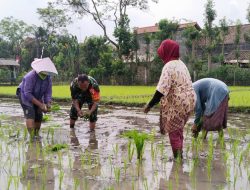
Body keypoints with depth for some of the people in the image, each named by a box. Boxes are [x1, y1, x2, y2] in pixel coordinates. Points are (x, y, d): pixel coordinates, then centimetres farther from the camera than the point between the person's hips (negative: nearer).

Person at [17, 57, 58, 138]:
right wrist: (40, 104, -33)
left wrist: (48, 105, -30)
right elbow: (27, 94, -31)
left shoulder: (48, 78, -14)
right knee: (30, 115, -22)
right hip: (25, 96, -5)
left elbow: (48, 93, -13)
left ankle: (36, 134, 25)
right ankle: (32, 136, -29)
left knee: (39, 117, 3)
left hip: (37, 97, 6)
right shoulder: (30, 77, -31)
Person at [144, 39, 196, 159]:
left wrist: (150, 105, -16)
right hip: (188, 100, 9)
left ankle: (177, 158, 10)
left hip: (177, 104, -9)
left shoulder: (169, 66, -17)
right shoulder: (180, 63, 11)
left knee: (173, 132, 4)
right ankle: (179, 156, 30)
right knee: (178, 130, 20)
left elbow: (162, 89, -22)